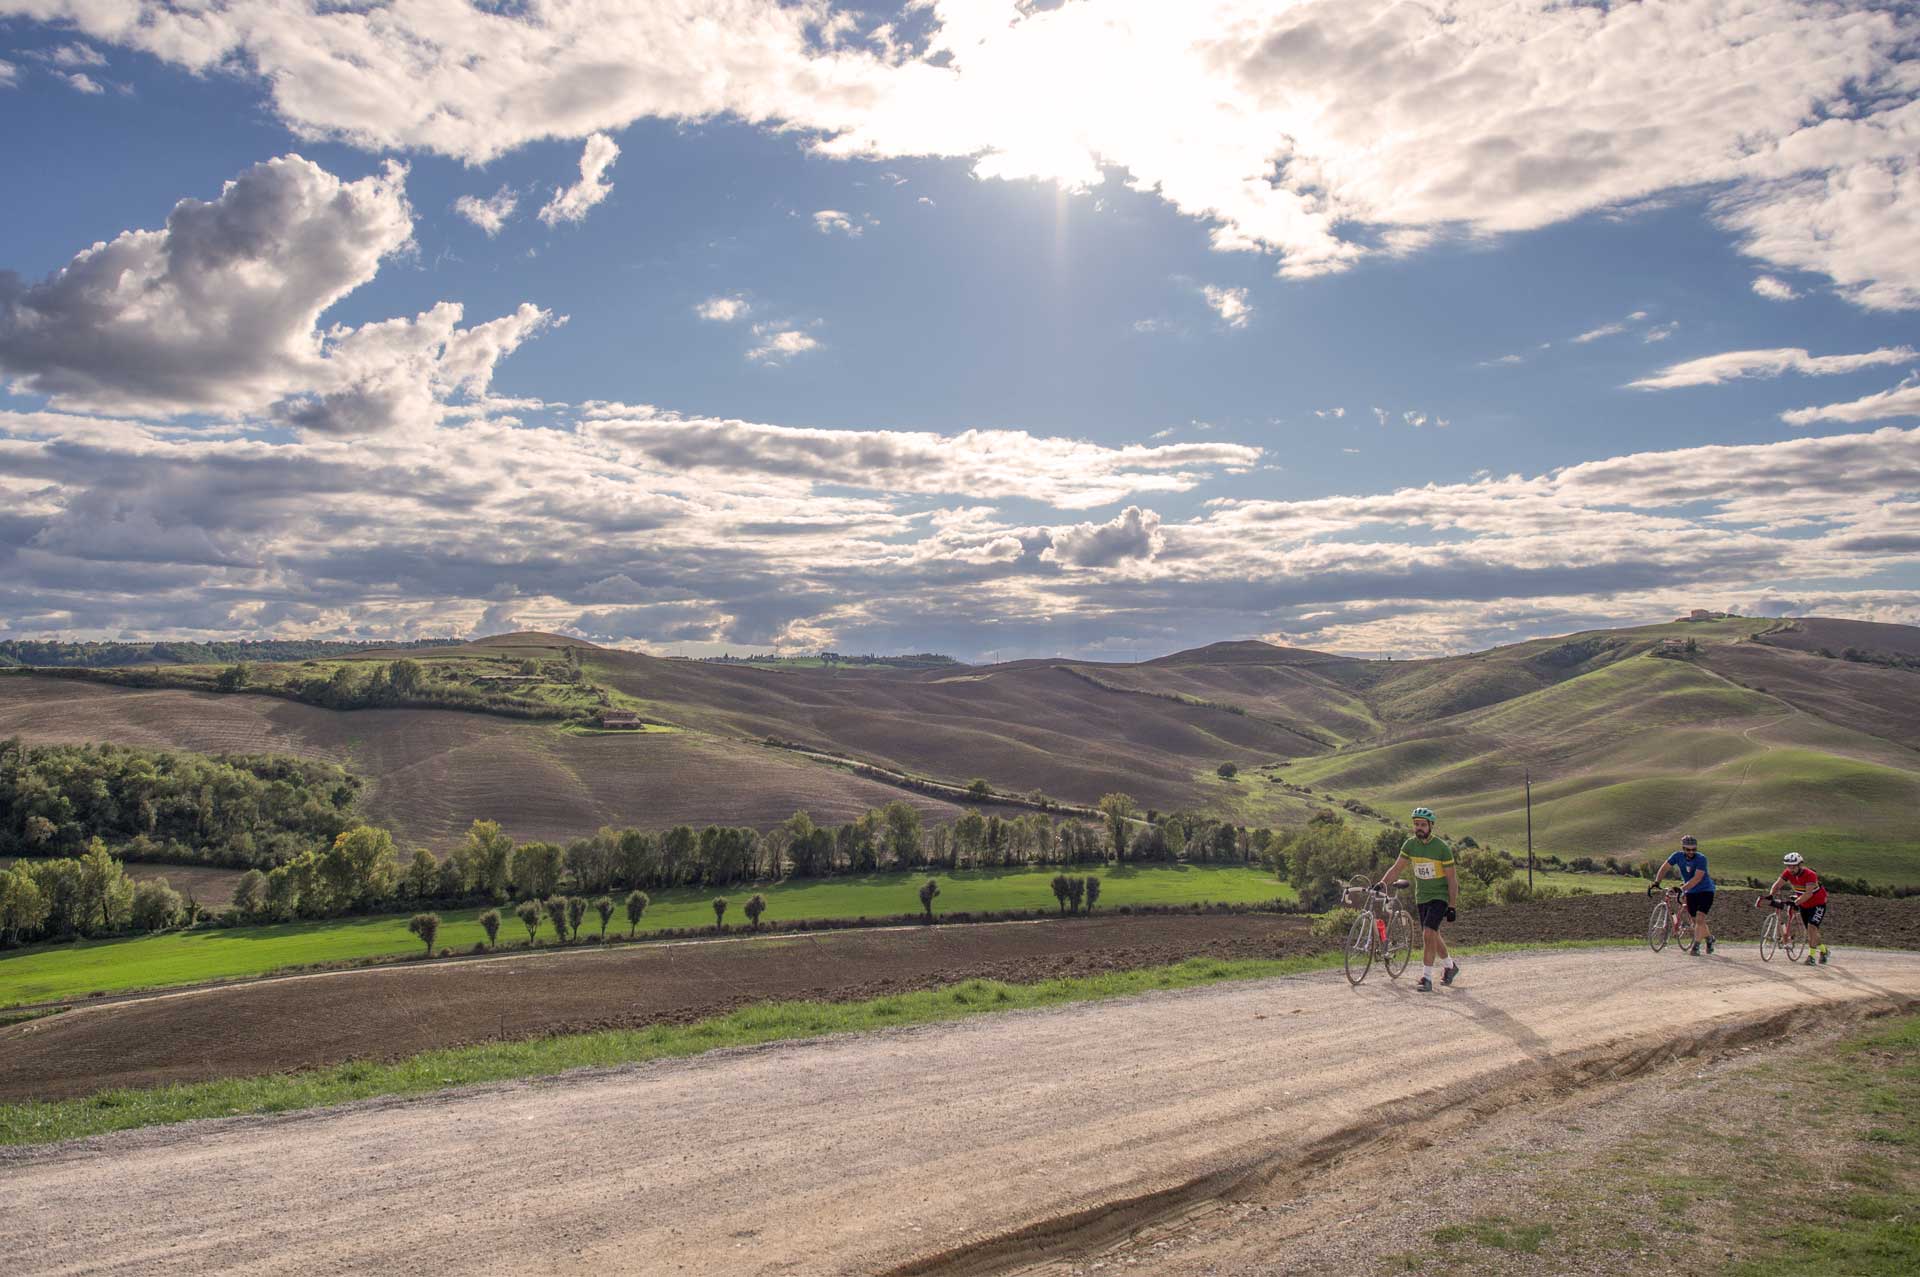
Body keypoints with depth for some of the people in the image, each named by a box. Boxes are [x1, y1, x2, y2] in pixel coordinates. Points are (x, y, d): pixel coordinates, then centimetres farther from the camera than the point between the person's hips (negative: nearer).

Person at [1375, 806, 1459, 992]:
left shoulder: (1442, 847, -16)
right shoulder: (1410, 845, -3)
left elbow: (1452, 878, -11)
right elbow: (1397, 868, 1)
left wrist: (1452, 906, -12)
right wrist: (1383, 883, -17)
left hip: (1440, 896, -5)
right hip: (1421, 897, 6)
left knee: (1428, 934, -20)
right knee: (1432, 936, 16)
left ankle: (1427, 978, -14)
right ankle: (1450, 965, 42)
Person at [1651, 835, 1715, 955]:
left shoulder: (1701, 859, -24)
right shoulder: (1678, 856, -11)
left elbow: (1697, 878, -32)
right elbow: (1664, 868, -2)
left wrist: (1682, 889, -40)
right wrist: (1656, 882, -15)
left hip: (1705, 891, -5)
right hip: (1690, 892, 5)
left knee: (1700, 919, -18)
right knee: (1695, 921, 10)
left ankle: (1696, 946, -12)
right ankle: (1709, 938, 36)